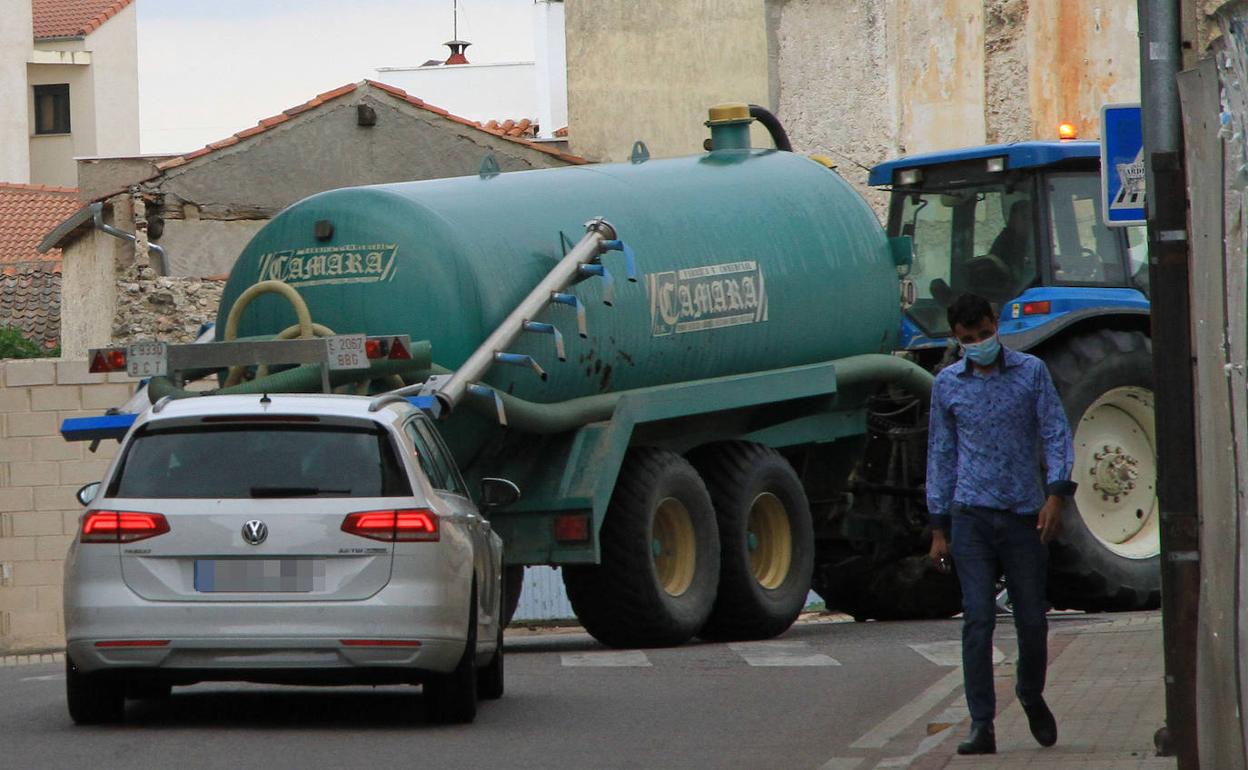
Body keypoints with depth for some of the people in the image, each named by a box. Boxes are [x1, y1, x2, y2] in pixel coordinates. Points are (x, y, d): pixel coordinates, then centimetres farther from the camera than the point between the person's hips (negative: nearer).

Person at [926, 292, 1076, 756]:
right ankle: (981, 725, -8)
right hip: (972, 516, 0)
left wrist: (1056, 492, -14)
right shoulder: (947, 384, 8)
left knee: (1032, 621, 4)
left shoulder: (1031, 373, 4)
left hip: (1024, 515, 0)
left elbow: (1055, 434, 1)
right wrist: (939, 528, 10)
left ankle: (1031, 696, 32)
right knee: (977, 620, -9)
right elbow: (941, 454, 13)